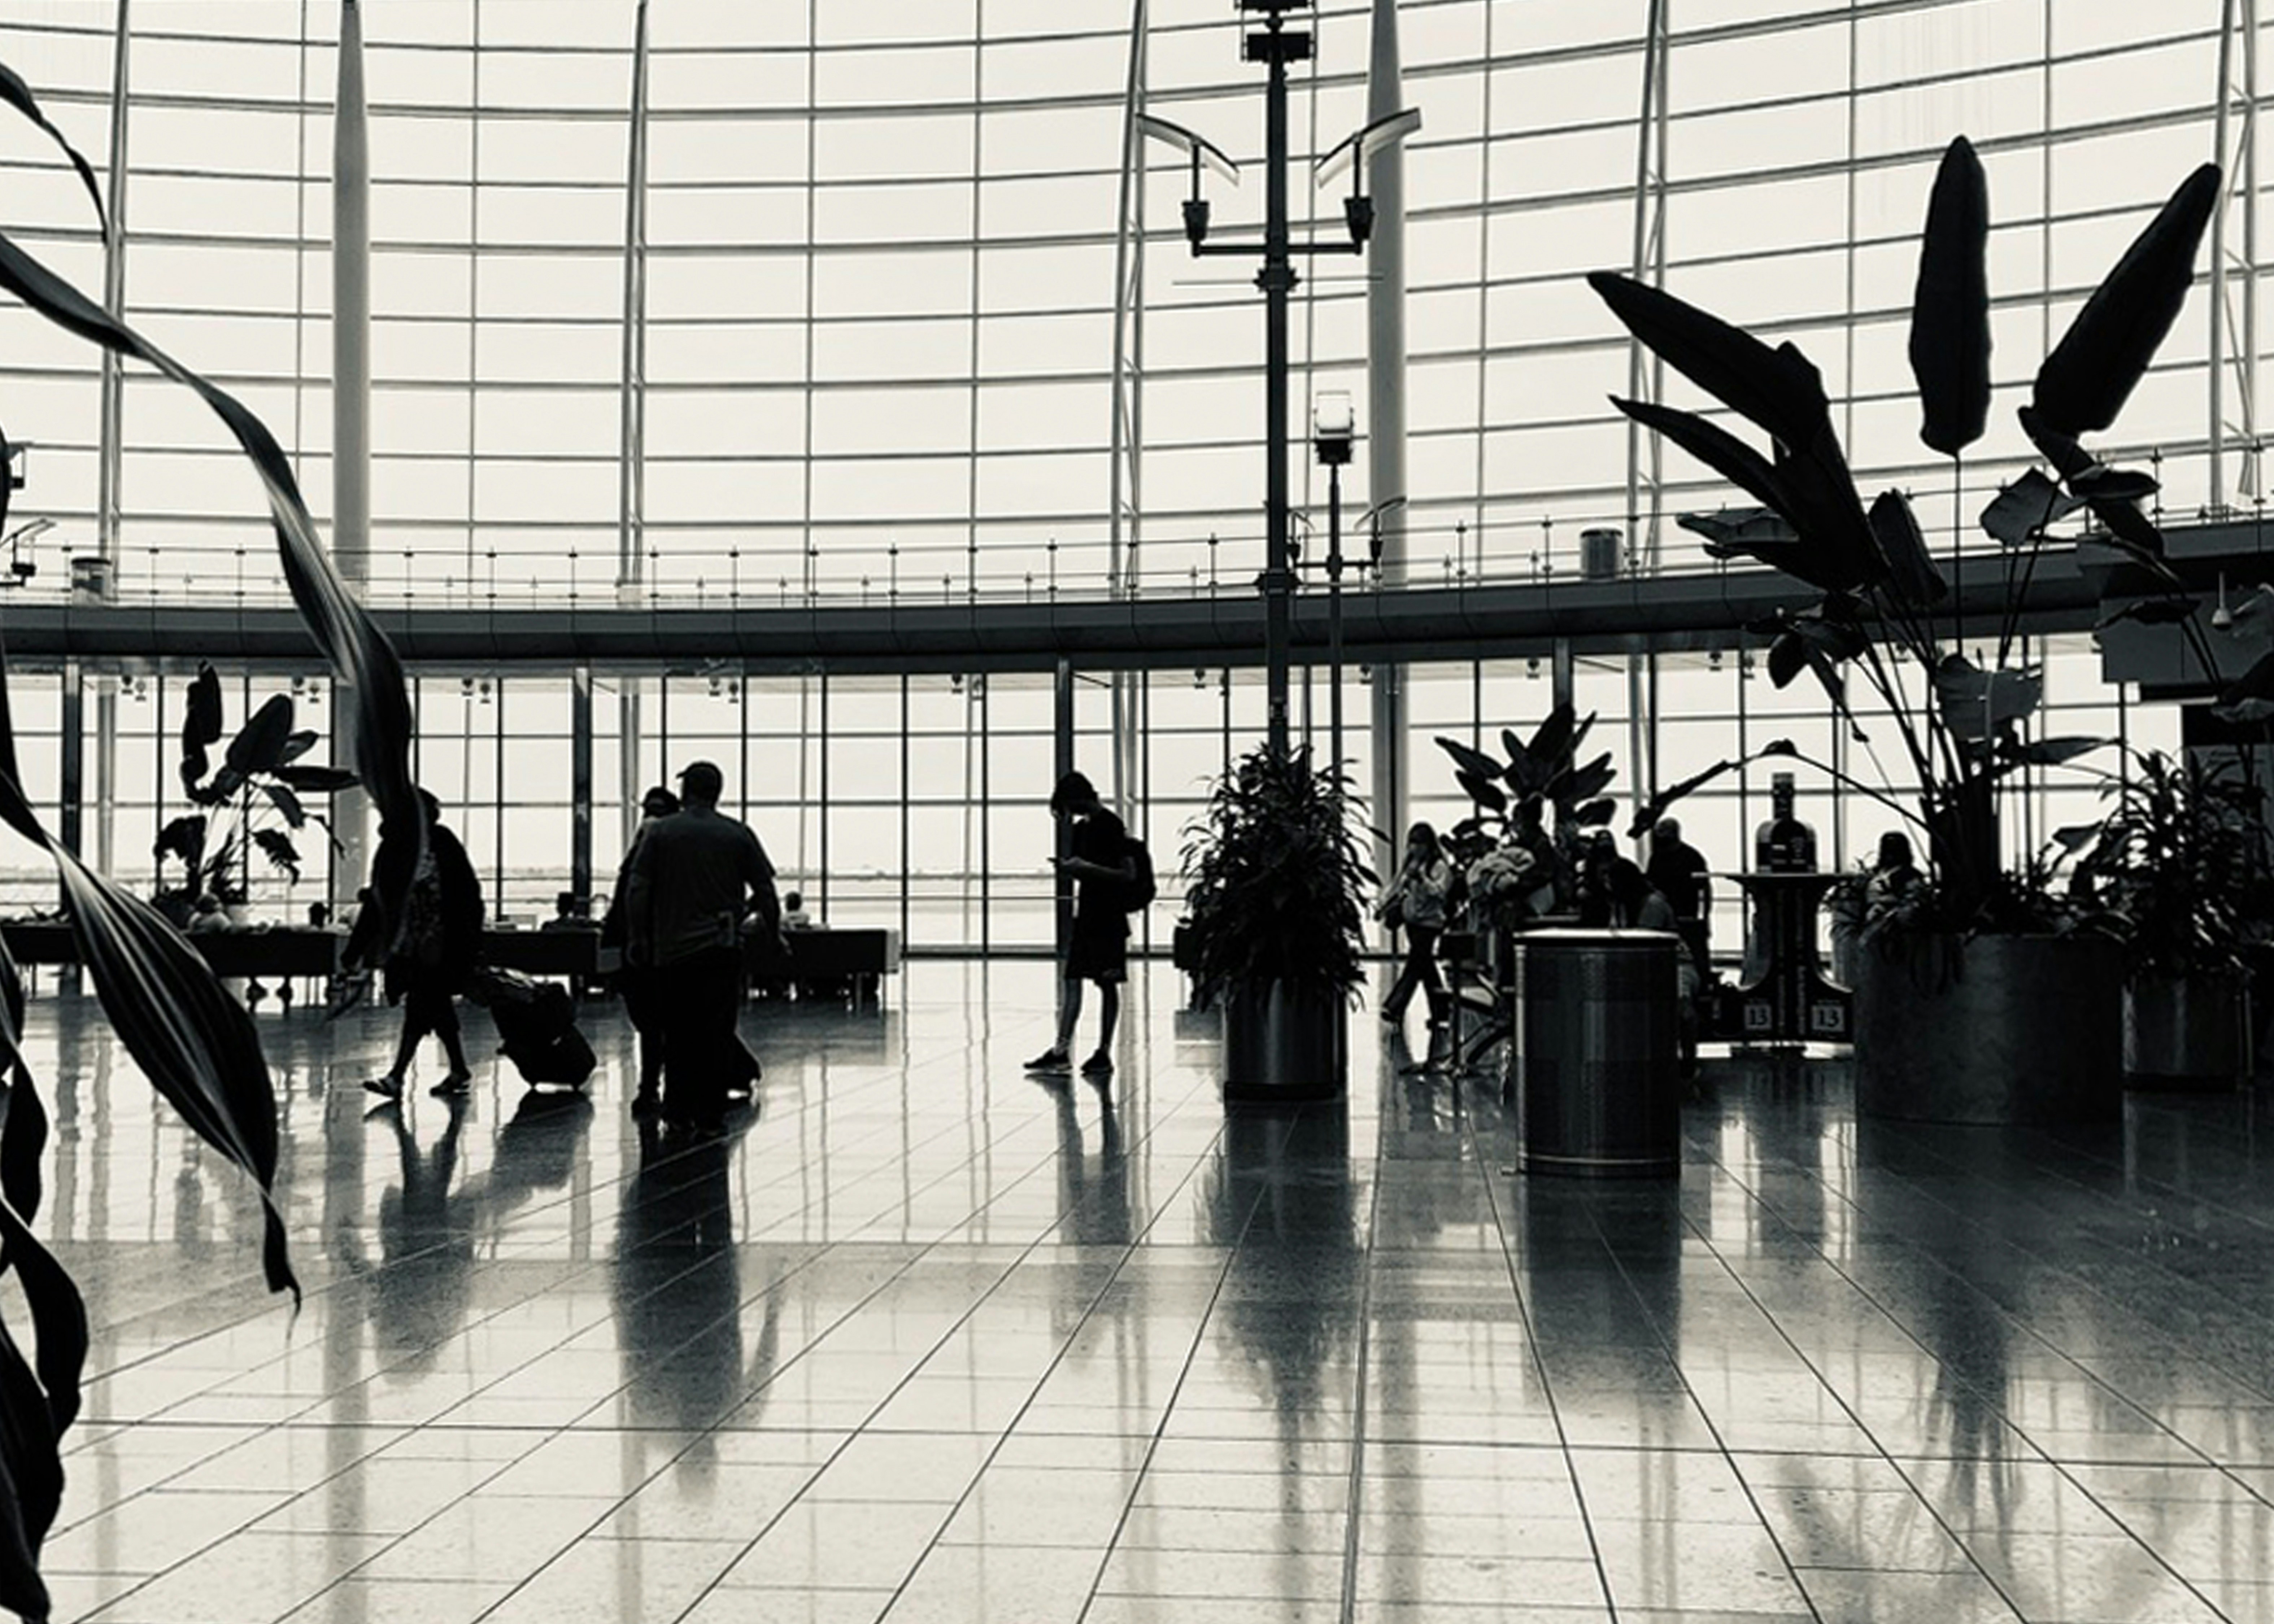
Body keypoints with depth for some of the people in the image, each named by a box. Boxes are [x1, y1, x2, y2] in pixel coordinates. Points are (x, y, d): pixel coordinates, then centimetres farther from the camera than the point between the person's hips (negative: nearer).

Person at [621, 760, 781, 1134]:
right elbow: (765, 891, 4)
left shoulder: (658, 833, 0)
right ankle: (710, 1114, 2)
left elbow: (636, 890, -3)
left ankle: (679, 1109, 12)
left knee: (678, 1031, 10)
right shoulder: (738, 835, 3)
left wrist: (637, 938, 5)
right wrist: (774, 933, 16)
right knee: (717, 1031, 3)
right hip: (723, 949, 0)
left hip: (673, 949, 0)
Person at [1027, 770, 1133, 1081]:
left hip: (1108, 918, -8)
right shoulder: (1080, 829, 13)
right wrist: (1067, 868, -1)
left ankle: (1104, 1054, 3)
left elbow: (1129, 874, -16)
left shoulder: (1111, 827, -11)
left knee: (1107, 984, -2)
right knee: (1071, 979, 3)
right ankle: (1061, 1050, 4)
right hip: (1085, 915, 8)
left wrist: (1087, 868, -22)